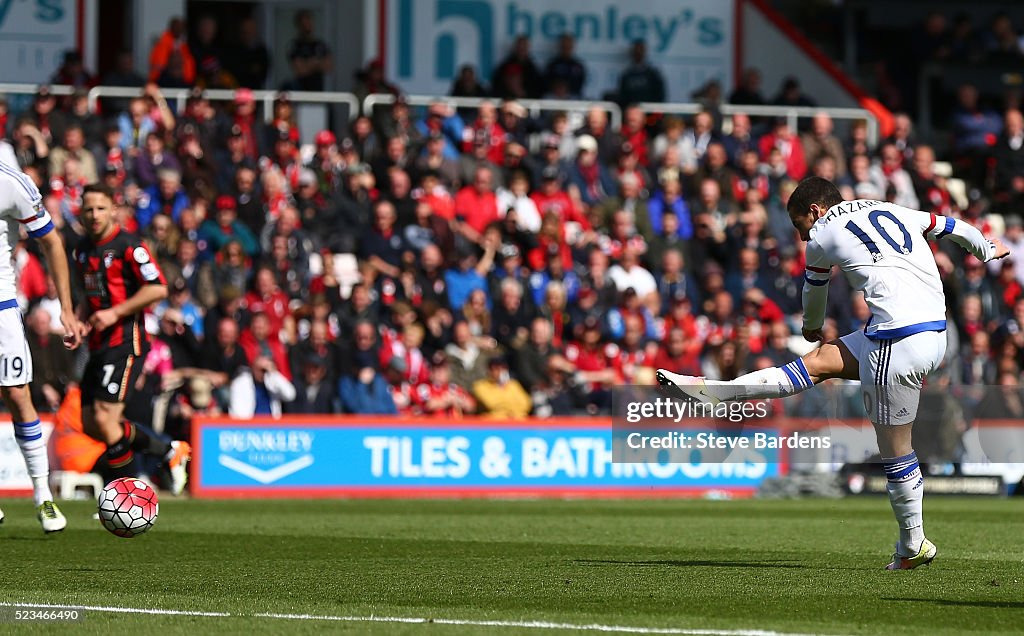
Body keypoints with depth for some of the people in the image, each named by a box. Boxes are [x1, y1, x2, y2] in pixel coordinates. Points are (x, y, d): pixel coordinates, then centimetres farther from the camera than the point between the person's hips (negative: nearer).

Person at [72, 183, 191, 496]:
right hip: (99, 344, 9)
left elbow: (158, 288, -16)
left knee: (105, 419, -18)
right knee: (90, 424, 7)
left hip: (125, 342, -9)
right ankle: (170, 451, 20)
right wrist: (81, 322, 8)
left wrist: (115, 313, -17)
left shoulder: (127, 246, -11)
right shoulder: (83, 250, 15)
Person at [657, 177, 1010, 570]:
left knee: (895, 450, 1)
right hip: (935, 330, 8)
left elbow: (814, 289, 25)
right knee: (821, 361, 15)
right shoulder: (891, 211, 19)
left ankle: (913, 545, 8)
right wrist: (988, 250, 54)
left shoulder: (823, 235, 5)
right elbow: (950, 227, 33)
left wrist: (812, 328, 48)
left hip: (899, 343, -8)